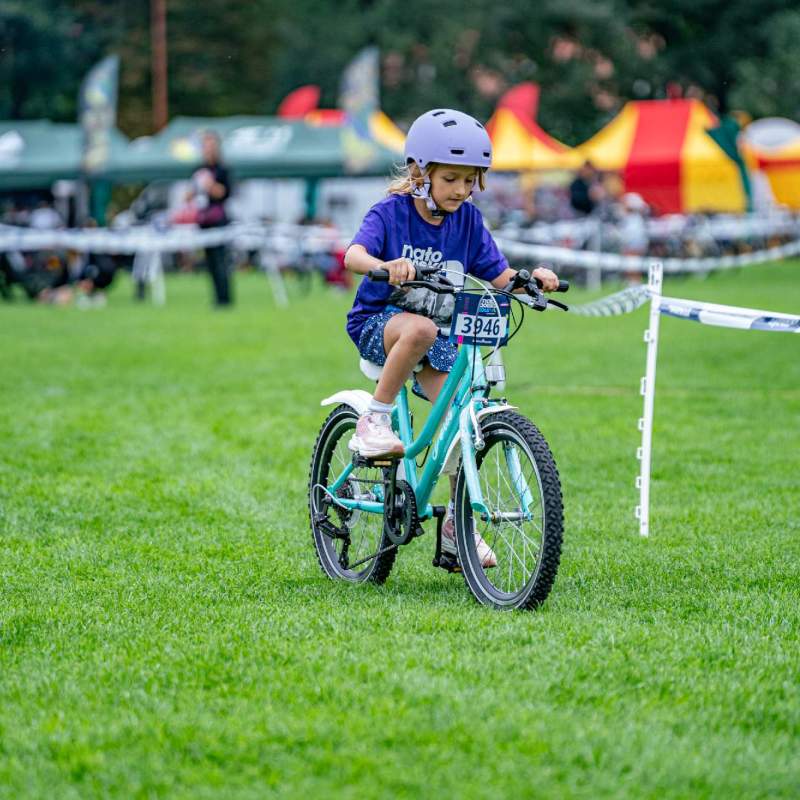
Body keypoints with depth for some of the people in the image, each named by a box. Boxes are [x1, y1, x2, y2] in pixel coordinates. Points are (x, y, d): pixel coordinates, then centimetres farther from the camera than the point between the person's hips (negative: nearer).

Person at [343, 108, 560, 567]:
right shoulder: (392, 212, -12)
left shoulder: (467, 220, 1)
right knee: (420, 328, -39)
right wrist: (386, 266, -51)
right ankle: (376, 419, -22)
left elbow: (499, 276, -1)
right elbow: (353, 255, -29)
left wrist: (530, 279, -24)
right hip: (378, 322, -4)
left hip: (438, 332, 4)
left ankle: (457, 524, 2)